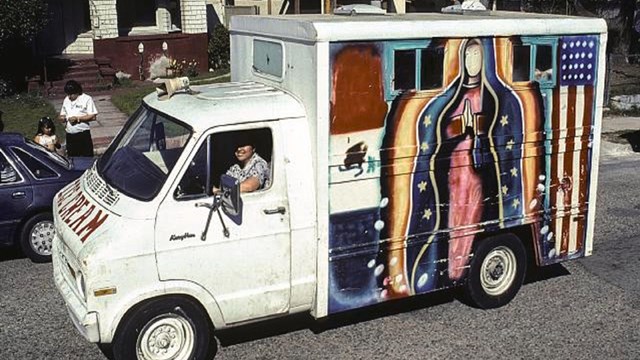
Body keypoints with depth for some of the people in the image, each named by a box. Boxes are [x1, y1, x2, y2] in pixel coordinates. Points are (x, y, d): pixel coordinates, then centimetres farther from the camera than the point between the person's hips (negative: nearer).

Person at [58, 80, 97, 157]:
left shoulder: (86, 99, -5)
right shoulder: (66, 100, 14)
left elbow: (93, 117, -10)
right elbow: (63, 114, 21)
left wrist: (78, 118, -17)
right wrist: (61, 118, -3)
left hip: (83, 134, -6)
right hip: (70, 135, 6)